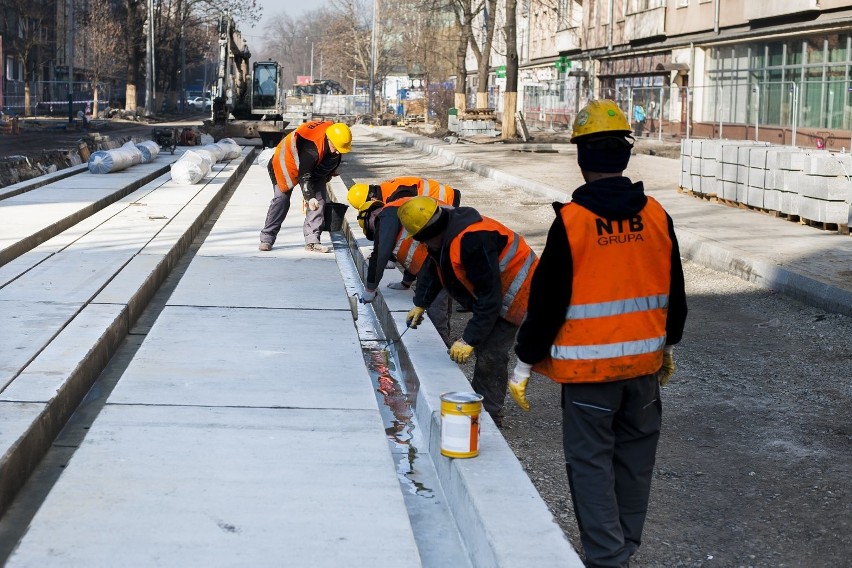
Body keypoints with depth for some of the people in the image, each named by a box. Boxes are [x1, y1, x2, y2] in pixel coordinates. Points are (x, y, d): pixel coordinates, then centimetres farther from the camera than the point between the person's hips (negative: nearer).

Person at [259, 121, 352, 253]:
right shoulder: (310, 147, -44)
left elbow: (334, 160, 3)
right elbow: (304, 175, -42)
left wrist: (328, 176, 15)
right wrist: (309, 196, -50)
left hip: (316, 167, 7)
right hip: (288, 163, -7)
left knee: (319, 200, -6)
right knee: (281, 199, -8)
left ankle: (312, 241, -6)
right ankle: (267, 238, 0)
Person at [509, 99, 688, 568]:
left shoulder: (570, 221, -16)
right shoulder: (656, 216, -2)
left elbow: (547, 300, -13)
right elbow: (674, 293, 9)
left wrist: (524, 364, -3)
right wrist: (667, 346, 24)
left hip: (588, 366, -5)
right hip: (644, 361, 5)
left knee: (591, 462, 5)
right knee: (635, 457, 18)